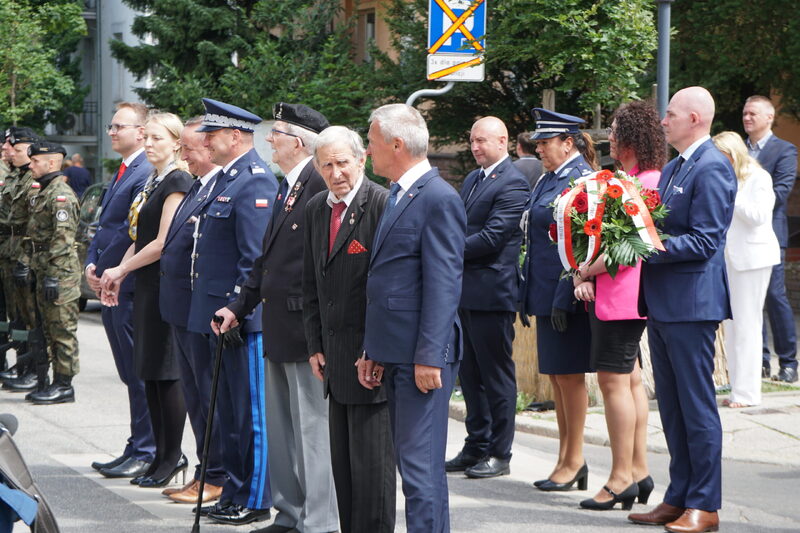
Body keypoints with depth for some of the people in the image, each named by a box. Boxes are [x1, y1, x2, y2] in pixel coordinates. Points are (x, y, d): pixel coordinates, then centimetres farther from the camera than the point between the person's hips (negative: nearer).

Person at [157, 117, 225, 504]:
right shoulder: (197, 187, 14)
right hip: (182, 309, 10)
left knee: (210, 395, -1)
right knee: (194, 395, 15)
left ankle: (216, 478, 8)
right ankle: (206, 473, 24)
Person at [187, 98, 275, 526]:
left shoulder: (255, 182, -16)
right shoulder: (227, 177, 15)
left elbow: (256, 257, -21)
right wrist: (215, 313, 19)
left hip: (242, 316, -10)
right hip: (220, 314, 10)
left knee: (251, 409, -1)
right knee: (229, 408, 16)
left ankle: (254, 501, 6)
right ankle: (234, 493, 24)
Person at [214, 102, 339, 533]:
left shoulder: (320, 185, -15)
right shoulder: (286, 187, 16)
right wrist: (241, 306, 18)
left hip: (305, 324, -10)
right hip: (278, 325, 10)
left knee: (312, 425, -4)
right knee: (281, 425, 16)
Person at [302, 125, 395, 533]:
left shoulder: (383, 205, -12)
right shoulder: (316, 209, 13)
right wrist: (315, 345, 13)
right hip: (335, 357, 8)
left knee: (371, 458, -4)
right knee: (342, 460, 11)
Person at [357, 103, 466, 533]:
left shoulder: (439, 199, -12)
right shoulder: (397, 196, 18)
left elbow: (443, 285, -17)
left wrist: (429, 356, -21)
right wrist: (372, 351, 17)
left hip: (422, 357, -10)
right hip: (394, 354, 10)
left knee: (421, 466, -9)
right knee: (410, 462, 13)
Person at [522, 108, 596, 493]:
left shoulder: (581, 180, -14)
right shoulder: (549, 179, 14)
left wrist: (563, 299, -21)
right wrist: (528, 296, 16)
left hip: (567, 295, -9)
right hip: (545, 294, 9)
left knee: (569, 375, -2)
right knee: (556, 375, 12)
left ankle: (574, 461, 7)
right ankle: (566, 458, 19)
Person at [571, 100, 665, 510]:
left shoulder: (647, 182, -15)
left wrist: (585, 271, -10)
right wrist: (583, 276, -1)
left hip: (623, 293, -10)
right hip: (607, 292, 10)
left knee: (614, 381, -8)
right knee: (630, 379, 12)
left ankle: (621, 477, -3)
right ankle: (638, 470, 17)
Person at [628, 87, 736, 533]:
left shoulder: (712, 168, -13)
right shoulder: (673, 168, 17)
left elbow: (704, 241, -19)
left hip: (692, 303, -10)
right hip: (663, 303, 10)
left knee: (697, 406, -4)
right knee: (672, 407, 13)